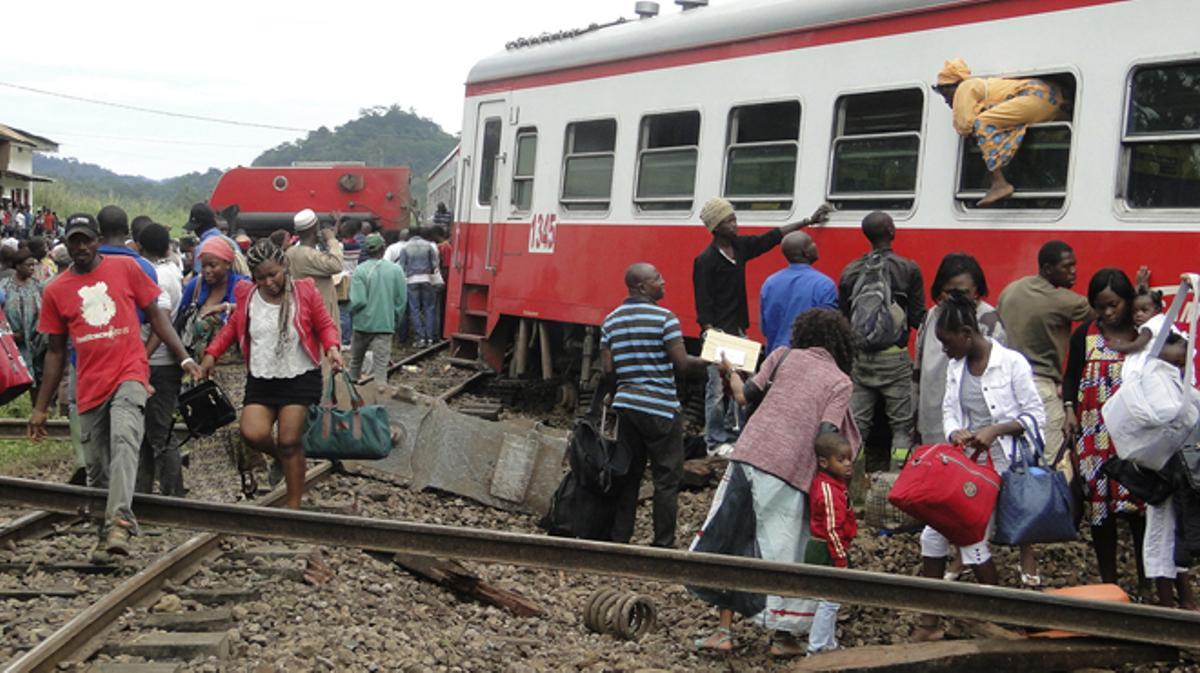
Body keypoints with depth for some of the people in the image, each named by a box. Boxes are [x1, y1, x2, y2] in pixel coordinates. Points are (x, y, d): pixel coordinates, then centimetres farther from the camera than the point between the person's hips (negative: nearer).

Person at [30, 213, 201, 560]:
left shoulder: (125, 268, 2)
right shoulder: (55, 290, 7)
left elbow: (155, 314, 9)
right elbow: (56, 352, 13)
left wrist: (183, 358, 0)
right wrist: (40, 408, 13)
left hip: (129, 375, -3)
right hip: (89, 387, 3)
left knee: (124, 440, -28)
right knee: (97, 470, 8)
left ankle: (119, 523, -38)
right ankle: (107, 529, 25)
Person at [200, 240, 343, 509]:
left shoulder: (305, 291, -4)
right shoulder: (247, 296, 2)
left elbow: (325, 325, 3)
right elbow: (232, 327, 15)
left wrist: (332, 348, -16)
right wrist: (211, 353, 3)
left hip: (300, 378, -3)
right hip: (260, 379, 3)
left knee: (289, 441, -5)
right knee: (252, 433, -16)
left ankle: (294, 506, 10)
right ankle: (280, 457, 20)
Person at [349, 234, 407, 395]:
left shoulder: (360, 271, -12)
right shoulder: (396, 270, -4)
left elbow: (358, 300, -15)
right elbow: (402, 299, -1)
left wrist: (352, 313, 6)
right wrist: (395, 319, 12)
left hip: (364, 322, 0)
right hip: (386, 324, 0)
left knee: (356, 358, 18)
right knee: (381, 359, 0)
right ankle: (381, 383, -14)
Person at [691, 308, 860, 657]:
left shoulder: (784, 356, 10)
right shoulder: (841, 383, 5)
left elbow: (744, 397, 9)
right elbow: (825, 437, -7)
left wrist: (730, 372, 28)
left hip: (748, 456, 2)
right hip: (789, 474, -2)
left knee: (732, 540, 12)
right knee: (784, 551, 10)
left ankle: (724, 630, 16)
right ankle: (784, 636, 18)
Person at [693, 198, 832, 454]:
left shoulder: (740, 246, 7)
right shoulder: (705, 260, -13)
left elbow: (773, 237, 15)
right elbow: (702, 304, -14)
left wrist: (808, 221, 16)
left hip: (738, 331, 8)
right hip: (719, 334, -8)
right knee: (718, 389, -3)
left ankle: (733, 433, 20)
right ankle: (715, 441, 6)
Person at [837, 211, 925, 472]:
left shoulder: (850, 271, 5)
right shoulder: (908, 269, -6)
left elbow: (842, 318, 8)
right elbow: (918, 318, -6)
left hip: (859, 358, 4)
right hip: (894, 357, -4)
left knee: (857, 423, 8)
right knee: (902, 424, 3)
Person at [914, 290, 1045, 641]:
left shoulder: (1011, 363, -12)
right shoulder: (955, 366, 8)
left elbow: (1036, 415, -10)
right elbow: (948, 410, 11)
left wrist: (995, 430, -22)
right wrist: (954, 433, -11)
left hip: (1001, 464, -7)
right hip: (965, 462, 7)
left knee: (971, 538, -10)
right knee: (933, 533, 1)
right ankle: (929, 622, 12)